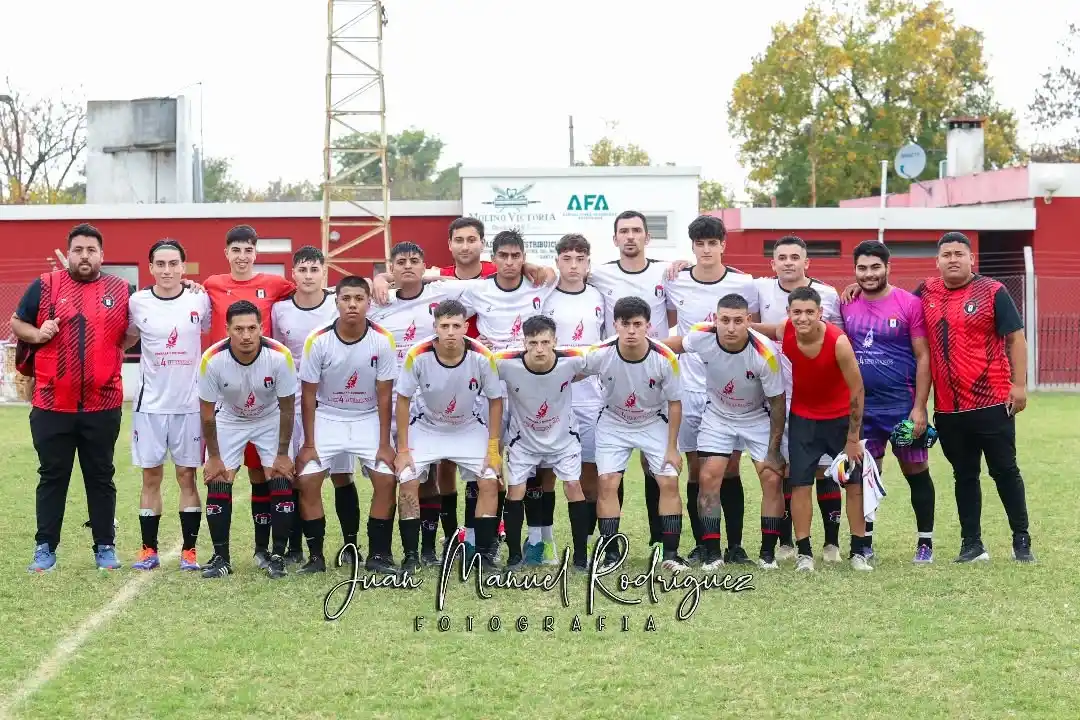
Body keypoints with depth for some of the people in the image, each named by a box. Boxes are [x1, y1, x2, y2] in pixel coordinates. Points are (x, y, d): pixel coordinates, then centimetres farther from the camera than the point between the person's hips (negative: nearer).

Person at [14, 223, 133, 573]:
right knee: (52, 477, 6)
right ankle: (45, 548, 13)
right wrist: (37, 334, -11)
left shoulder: (121, 290, 5)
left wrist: (126, 341, -3)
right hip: (52, 404, -1)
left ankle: (105, 547, 17)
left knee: (101, 477, 9)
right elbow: (16, 324, 8)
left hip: (102, 405, 1)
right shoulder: (45, 286, 2)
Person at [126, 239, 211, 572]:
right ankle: (149, 549, 12)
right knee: (151, 476, 5)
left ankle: (189, 550, 8)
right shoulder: (136, 302, -1)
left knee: (187, 476, 3)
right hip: (150, 404, 1)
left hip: (190, 403, -1)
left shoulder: (200, 300, -2)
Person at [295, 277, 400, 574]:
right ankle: (315, 555, 1)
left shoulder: (382, 341, -17)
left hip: (368, 419, 0)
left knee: (386, 479, -13)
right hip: (327, 418, 0)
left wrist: (384, 444, -10)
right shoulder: (318, 341, -18)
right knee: (307, 481, -11)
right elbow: (309, 395, -9)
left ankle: (379, 554, 0)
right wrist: (308, 444, -9)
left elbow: (384, 396, -9)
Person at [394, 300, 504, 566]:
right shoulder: (418, 356, -27)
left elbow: (495, 401, -10)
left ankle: (484, 551, 2)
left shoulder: (482, 357, -25)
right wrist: (403, 449, -12)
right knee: (406, 482, -14)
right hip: (426, 428, -1)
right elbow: (403, 400, -13)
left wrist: (493, 448, -12)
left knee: (489, 482, -11)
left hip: (469, 429, 1)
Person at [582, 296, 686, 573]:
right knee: (607, 483, -9)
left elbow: (674, 403, -12)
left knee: (669, 482, -9)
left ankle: (671, 553, 1)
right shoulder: (600, 354, -26)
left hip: (655, 423, 0)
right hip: (613, 424, 0)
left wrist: (672, 447, -9)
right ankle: (611, 554, 0)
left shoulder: (665, 358, -26)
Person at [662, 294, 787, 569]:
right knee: (709, 477, -9)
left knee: (772, 479, -10)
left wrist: (774, 450, -14)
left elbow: (778, 402, -18)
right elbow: (676, 343, 0)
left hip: (759, 417, -2)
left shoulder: (765, 353, -31)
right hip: (717, 415, 2)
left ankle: (768, 552, 3)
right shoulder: (702, 336, -26)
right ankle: (712, 553, -2)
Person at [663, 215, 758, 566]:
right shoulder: (674, 284, 0)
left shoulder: (744, 284, -1)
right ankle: (701, 545, 12)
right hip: (690, 389, 1)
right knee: (695, 469, 4)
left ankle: (735, 545, 9)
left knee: (730, 467, 2)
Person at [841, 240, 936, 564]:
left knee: (916, 471, 4)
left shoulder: (909, 304, -6)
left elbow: (923, 357, -6)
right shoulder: (846, 305, 4)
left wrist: (920, 407, -11)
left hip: (902, 405, -3)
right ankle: (864, 541, 17)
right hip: (861, 407, 3)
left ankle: (925, 542, 14)